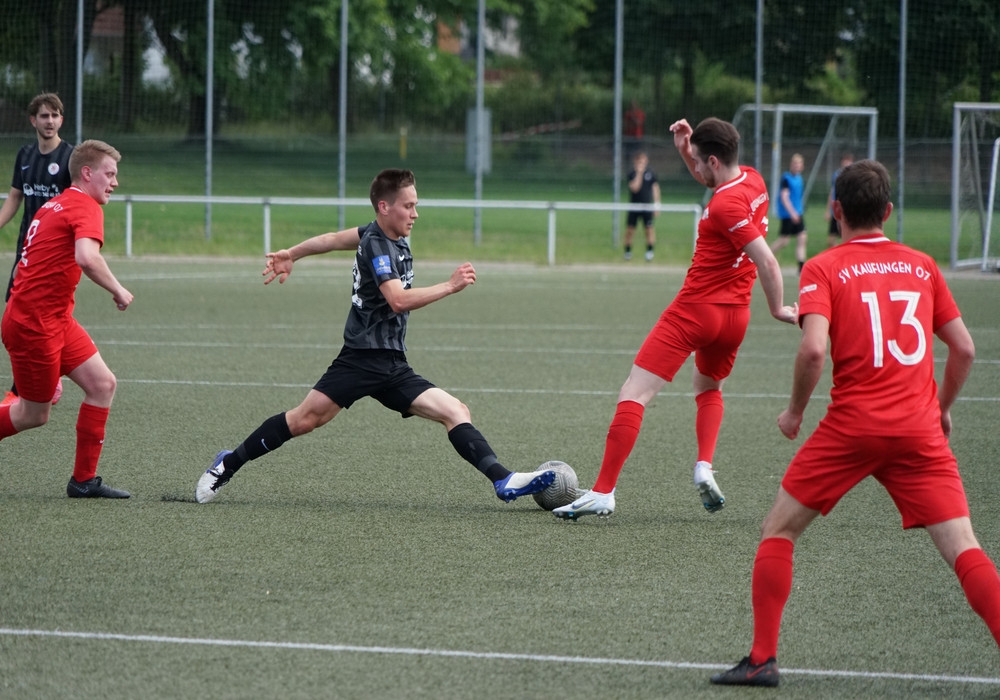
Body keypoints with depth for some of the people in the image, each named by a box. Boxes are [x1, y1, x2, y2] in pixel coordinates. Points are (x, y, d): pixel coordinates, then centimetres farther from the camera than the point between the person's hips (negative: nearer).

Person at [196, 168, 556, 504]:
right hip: (363, 359, -8)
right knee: (304, 419, -8)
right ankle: (229, 464, 8)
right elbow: (399, 300, -27)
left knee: (456, 412, -7)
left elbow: (334, 239, 28)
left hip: (393, 367, 8)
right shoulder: (376, 245, -13)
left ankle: (503, 481, -17)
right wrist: (450, 286, -27)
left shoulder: (393, 236, 14)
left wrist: (291, 254, 41)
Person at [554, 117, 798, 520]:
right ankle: (704, 467, 9)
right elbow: (709, 180, 28)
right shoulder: (752, 180, 6)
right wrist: (686, 148, 12)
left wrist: (777, 308, -10)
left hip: (695, 309, -9)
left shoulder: (726, 205, -20)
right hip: (735, 315, 9)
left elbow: (767, 262, -23)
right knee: (709, 388, 33)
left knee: (633, 396, -9)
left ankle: (603, 493, -14)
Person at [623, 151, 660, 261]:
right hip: (634, 206, 0)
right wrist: (639, 173, -19)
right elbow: (635, 188, -15)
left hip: (647, 206, 0)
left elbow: (655, 189, 7)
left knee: (649, 228, -8)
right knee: (630, 229, 0)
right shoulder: (632, 174, -2)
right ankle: (628, 251, 13)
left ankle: (649, 251, -3)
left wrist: (656, 204, 2)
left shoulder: (651, 174, 2)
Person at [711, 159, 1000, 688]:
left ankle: (762, 659, 9)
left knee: (777, 531, 13)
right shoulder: (922, 266, 12)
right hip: (920, 431, 3)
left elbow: (814, 349, -14)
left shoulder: (824, 269, 1)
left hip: (852, 427, -2)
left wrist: (795, 412, 2)